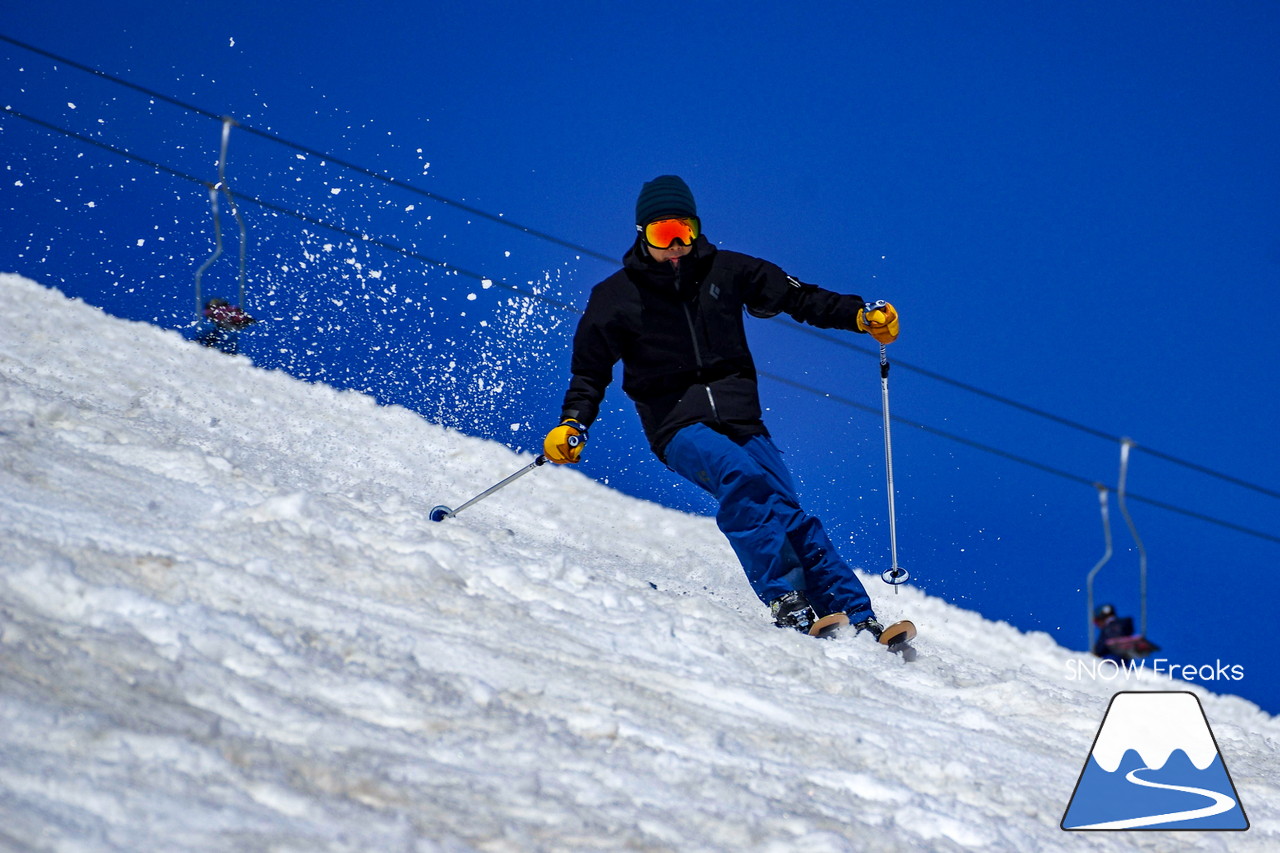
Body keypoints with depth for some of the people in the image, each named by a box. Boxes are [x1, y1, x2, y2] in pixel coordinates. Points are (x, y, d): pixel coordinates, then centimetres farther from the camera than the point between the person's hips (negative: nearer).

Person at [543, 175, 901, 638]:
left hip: (741, 419, 3)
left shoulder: (725, 271, 8)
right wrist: (572, 424, -8)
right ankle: (782, 596, -36)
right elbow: (590, 373, 10)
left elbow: (798, 297, 11)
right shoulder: (615, 297, 5)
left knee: (785, 510, -13)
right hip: (678, 425, -2)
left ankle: (857, 616, -12)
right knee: (740, 476, -33)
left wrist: (861, 316, -3)